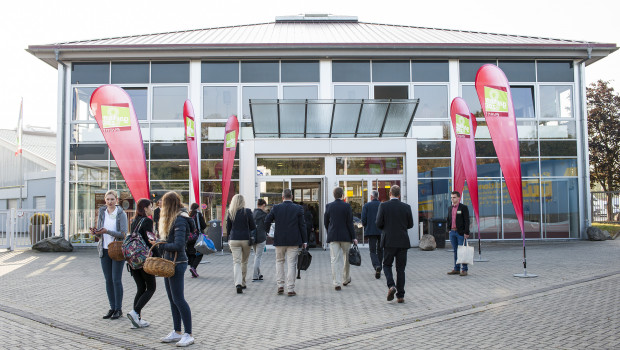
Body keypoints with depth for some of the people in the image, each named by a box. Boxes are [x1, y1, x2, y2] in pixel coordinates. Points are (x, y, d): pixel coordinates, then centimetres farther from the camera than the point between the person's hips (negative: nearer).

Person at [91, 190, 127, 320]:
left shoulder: (121, 214, -6)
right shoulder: (102, 213, 8)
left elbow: (123, 234, -13)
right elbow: (99, 234, 12)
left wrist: (107, 231, -24)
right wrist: (95, 232, -11)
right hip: (104, 250, 4)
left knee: (116, 280, -4)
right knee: (108, 280, 8)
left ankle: (118, 309, 7)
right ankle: (112, 308, 18)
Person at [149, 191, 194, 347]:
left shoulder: (179, 220, -17)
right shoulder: (172, 219, 14)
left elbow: (178, 245, -23)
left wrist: (160, 245, -13)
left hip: (177, 264, -10)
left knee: (178, 299, -6)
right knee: (172, 300, 14)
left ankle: (188, 335, 1)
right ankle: (177, 332, 24)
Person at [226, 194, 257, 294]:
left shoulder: (230, 213, 1)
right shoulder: (247, 212, -6)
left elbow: (228, 228, 7)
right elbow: (253, 226, -3)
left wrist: (229, 240, 19)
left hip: (234, 240, 1)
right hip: (246, 239, -1)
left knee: (236, 262, -1)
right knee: (244, 262, 14)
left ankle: (238, 284, -18)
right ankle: (243, 283, 23)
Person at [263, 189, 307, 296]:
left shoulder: (276, 208, -2)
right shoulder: (298, 208, -3)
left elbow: (267, 221, 2)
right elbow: (302, 225, -3)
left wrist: (264, 233, 20)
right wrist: (304, 241, 3)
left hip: (279, 240, 1)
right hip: (294, 241, -1)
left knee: (279, 261, 18)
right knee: (291, 264, 3)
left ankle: (280, 285, 13)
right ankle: (290, 289, 3)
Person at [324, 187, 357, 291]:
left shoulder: (328, 206, 1)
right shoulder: (347, 206, -7)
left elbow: (325, 222, 6)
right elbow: (350, 223, -8)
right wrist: (353, 237, -4)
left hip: (333, 236, 1)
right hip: (345, 236, -1)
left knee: (335, 260, 1)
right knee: (347, 258, 17)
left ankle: (337, 283, -4)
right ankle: (346, 279, 30)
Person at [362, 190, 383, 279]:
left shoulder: (366, 206, 0)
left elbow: (363, 219, -6)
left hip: (371, 231, -2)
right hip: (382, 231, 2)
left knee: (373, 251, 0)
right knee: (380, 250, 15)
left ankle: (377, 266, -26)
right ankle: (378, 270, 20)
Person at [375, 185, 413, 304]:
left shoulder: (383, 206, -6)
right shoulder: (406, 207, 0)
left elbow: (378, 224, -7)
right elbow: (410, 224, 6)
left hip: (389, 241, -2)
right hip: (403, 242, 2)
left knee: (387, 265, 14)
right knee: (400, 268, 8)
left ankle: (391, 286, -10)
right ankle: (400, 296, 9)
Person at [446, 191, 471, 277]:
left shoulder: (463, 207, -5)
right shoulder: (450, 208, 13)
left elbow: (467, 221, -9)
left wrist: (466, 233, -14)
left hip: (460, 233, -6)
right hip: (452, 232, 6)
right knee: (455, 251, 10)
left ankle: (464, 270, 3)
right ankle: (456, 269, 15)